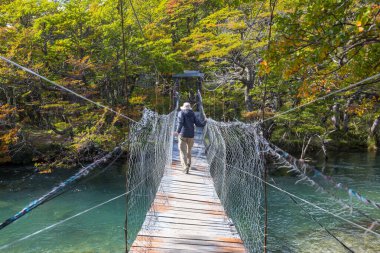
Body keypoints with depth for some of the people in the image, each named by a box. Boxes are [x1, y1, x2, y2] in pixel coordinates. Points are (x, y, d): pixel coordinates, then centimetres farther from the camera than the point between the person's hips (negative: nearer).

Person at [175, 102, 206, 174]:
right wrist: (204, 122, 23)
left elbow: (180, 122, -16)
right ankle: (188, 165, 21)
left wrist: (178, 131, -28)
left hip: (182, 135, -3)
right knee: (189, 151, 21)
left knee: (183, 152, -1)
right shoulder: (193, 114, 10)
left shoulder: (181, 113, 2)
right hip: (191, 136, 3)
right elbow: (198, 124, 3)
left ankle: (185, 167, -16)